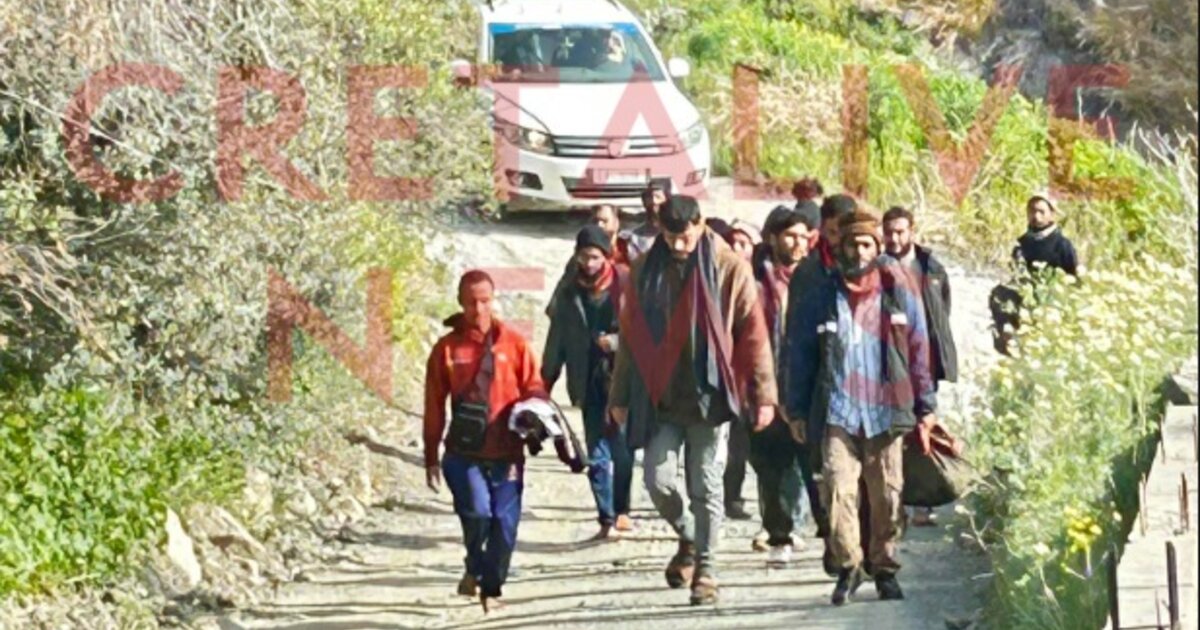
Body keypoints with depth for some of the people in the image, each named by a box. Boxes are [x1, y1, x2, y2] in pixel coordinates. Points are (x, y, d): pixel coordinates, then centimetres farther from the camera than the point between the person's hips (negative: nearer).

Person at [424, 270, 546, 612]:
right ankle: (474, 568, 8)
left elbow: (534, 388, 8)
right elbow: (434, 407, 10)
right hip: (464, 452, -1)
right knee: (477, 511, -20)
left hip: (506, 452, 1)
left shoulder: (514, 344, 4)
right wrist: (431, 458, 10)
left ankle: (491, 589, 18)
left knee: (504, 522, -1)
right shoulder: (447, 349, 5)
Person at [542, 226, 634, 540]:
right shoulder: (569, 295, 10)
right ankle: (607, 519, 10)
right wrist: (544, 384, 12)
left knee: (622, 448, -9)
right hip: (589, 383, 4)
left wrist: (616, 341, -20)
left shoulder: (625, 284, -4)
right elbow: (556, 343, 14)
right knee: (597, 455, 5)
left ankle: (620, 511, 5)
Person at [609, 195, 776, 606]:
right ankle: (688, 539, 24)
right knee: (659, 480, -3)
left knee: (706, 487, 2)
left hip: (708, 396, -2)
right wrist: (620, 395, 12)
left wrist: (763, 393, -6)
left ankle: (706, 568, 14)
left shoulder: (729, 269, -4)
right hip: (659, 398, 3)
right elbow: (630, 335, 11)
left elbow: (753, 334, -3)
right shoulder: (646, 270, 5)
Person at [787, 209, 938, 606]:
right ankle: (848, 565, -3)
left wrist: (925, 407, 6)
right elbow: (800, 355, 9)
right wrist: (797, 410, 6)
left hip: (887, 412, 1)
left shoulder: (898, 294, 6)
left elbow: (919, 351, 9)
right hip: (838, 412, -1)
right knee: (839, 489, -13)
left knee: (887, 496, 4)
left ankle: (885, 569, 16)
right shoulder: (823, 298, 6)